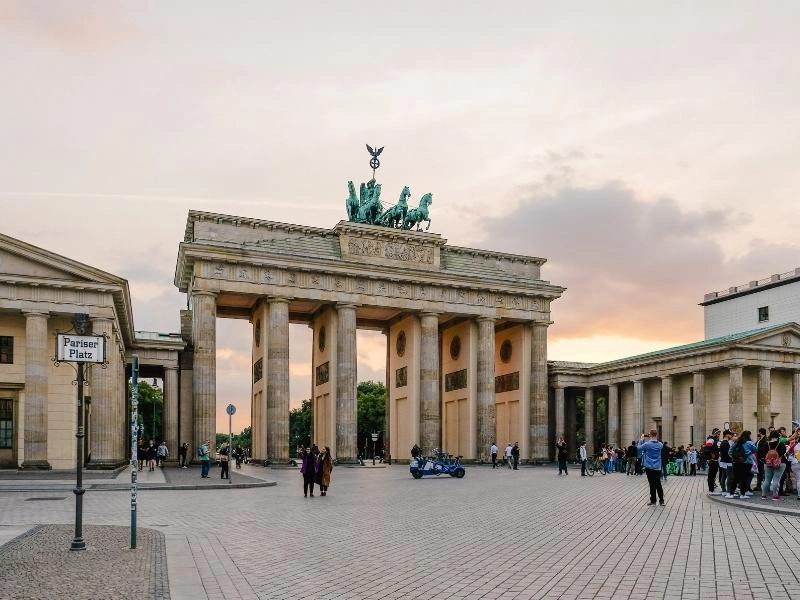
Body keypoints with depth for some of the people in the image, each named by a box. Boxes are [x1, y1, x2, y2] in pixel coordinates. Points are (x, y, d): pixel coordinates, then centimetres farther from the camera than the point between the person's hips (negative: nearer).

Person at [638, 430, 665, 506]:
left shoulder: (647, 444, -14)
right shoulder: (660, 445, -2)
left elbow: (639, 447, 2)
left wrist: (642, 439, 12)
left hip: (650, 467, -3)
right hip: (658, 468, 3)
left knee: (652, 484, 3)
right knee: (658, 484, 11)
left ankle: (653, 500, 7)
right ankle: (661, 500, 11)